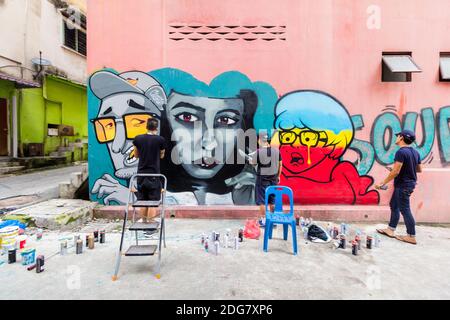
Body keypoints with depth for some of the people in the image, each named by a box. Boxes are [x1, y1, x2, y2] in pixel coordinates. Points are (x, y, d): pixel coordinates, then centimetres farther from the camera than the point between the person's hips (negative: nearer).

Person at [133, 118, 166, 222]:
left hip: (141, 173, 4)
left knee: (142, 200, 14)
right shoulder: (160, 140, -9)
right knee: (153, 201, 4)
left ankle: (144, 221, 23)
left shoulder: (138, 139, 0)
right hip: (154, 174, -3)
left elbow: (136, 155, 12)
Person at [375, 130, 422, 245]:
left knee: (404, 209, -1)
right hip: (410, 183, 9)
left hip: (403, 185, -9)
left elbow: (395, 172, -24)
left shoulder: (401, 152, -20)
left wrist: (382, 183, -17)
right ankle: (390, 230, 24)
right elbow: (419, 169, 16)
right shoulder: (415, 152, 8)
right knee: (394, 205, 17)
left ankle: (411, 237, 9)